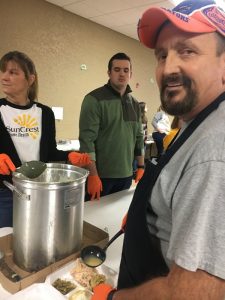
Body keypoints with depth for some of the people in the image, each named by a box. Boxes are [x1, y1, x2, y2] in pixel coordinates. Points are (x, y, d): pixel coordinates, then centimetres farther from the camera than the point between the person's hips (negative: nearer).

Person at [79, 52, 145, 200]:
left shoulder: (134, 104, 10)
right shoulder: (94, 99, -10)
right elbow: (87, 139, -15)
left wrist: (141, 166, 13)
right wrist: (93, 175, -18)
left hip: (126, 175, 6)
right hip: (100, 175, -5)